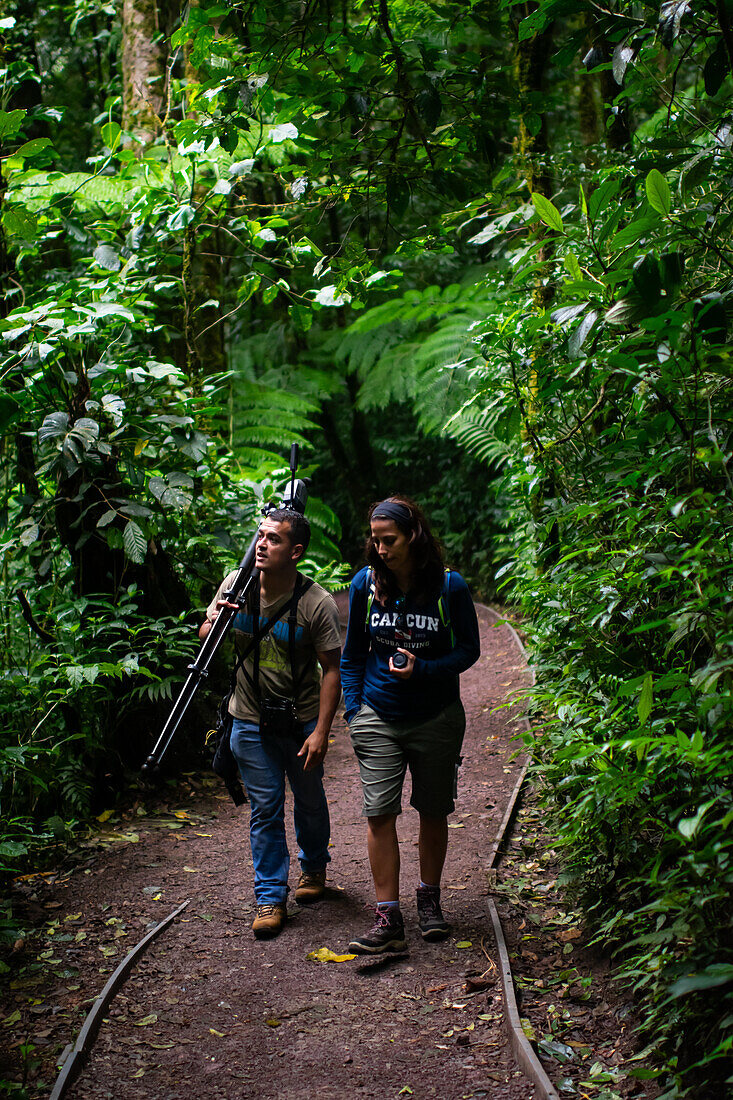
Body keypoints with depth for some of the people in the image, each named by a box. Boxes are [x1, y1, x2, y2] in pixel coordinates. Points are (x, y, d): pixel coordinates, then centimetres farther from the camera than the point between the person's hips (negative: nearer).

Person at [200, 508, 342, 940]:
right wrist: (214, 623, -18)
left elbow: (332, 670, -12)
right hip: (251, 722, 2)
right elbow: (205, 638, 7)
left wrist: (321, 731, -16)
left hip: (302, 721, -1)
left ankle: (313, 867, 42)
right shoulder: (236, 585, -7)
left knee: (310, 802, 15)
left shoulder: (317, 604, -17)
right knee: (265, 807, 4)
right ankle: (270, 897, 14)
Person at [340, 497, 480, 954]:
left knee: (434, 813, 11)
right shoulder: (365, 585, -3)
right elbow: (353, 655, 9)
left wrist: (422, 669, -19)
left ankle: (430, 899, 31)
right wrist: (354, 711, 2)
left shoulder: (449, 587, -10)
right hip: (379, 720, 1)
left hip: (437, 719, -1)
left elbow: (469, 650, -2)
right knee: (380, 814, -6)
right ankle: (388, 920, -1)